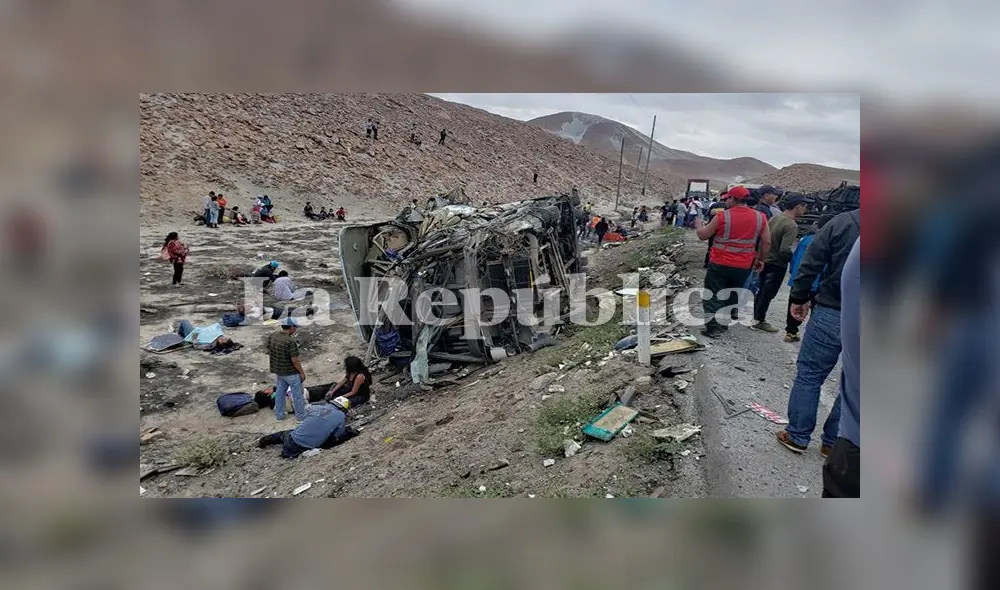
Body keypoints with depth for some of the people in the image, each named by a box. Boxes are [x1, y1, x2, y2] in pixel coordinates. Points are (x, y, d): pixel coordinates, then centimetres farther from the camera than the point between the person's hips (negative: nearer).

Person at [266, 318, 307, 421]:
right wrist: (302, 373, -11)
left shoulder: (272, 336, -5)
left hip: (278, 371, 7)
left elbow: (269, 353, 7)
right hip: (291, 373, -7)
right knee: (297, 395, 10)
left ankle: (279, 415, 33)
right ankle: (300, 416, 23)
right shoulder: (291, 341, -28)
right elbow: (295, 360, -24)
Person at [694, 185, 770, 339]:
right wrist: (760, 259, 17)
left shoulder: (722, 216, -11)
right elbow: (767, 242, 3)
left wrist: (698, 224, 18)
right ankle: (724, 323, 27)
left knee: (713, 296, 6)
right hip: (743, 267, 4)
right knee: (732, 297, 19)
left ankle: (713, 328, 3)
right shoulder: (760, 217, -1)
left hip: (719, 264, -4)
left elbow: (702, 235, -2)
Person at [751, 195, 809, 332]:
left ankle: (757, 318, 31)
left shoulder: (774, 218, 1)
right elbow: (784, 250, -29)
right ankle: (759, 321, 17)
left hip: (765, 260, 8)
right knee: (768, 294, 6)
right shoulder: (791, 225, -23)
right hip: (777, 264, -8)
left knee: (762, 291, 19)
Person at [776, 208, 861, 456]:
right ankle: (834, 443, 25)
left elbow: (810, 264, -5)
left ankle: (797, 436, 20)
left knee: (808, 376, 12)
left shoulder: (844, 222, -8)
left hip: (831, 315, -1)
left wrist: (799, 298, 6)